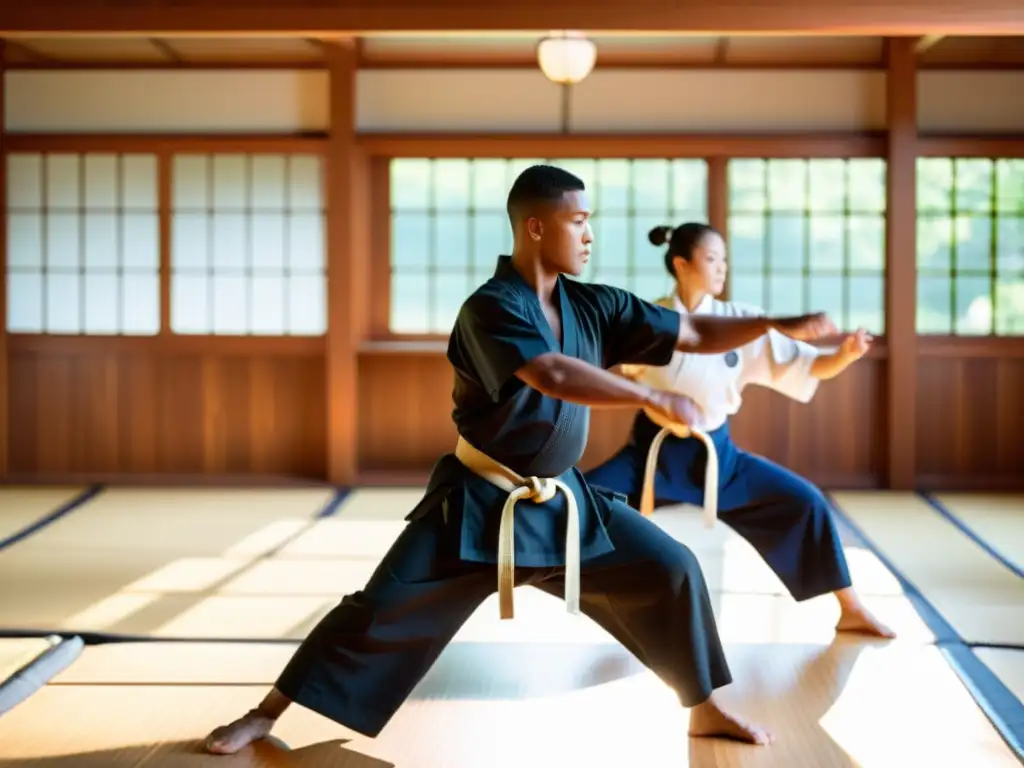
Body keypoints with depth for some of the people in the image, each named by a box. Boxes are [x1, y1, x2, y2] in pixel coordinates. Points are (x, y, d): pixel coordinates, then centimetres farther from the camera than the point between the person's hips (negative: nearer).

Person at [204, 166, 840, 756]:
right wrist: (657, 400, -32)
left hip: (563, 500, 6)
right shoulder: (490, 309, -21)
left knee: (671, 570, 0)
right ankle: (266, 714, 7)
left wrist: (782, 325, -8)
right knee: (386, 609, -7)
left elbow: (695, 334, 1)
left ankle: (706, 710, 17)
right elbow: (554, 376, -36)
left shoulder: (594, 306, -1)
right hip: (479, 501, -6)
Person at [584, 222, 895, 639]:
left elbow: (811, 366, -8)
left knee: (804, 502, -6)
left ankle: (850, 611, 10)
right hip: (653, 452, -2)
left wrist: (846, 353, -27)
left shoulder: (741, 321, -6)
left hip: (715, 454, 2)